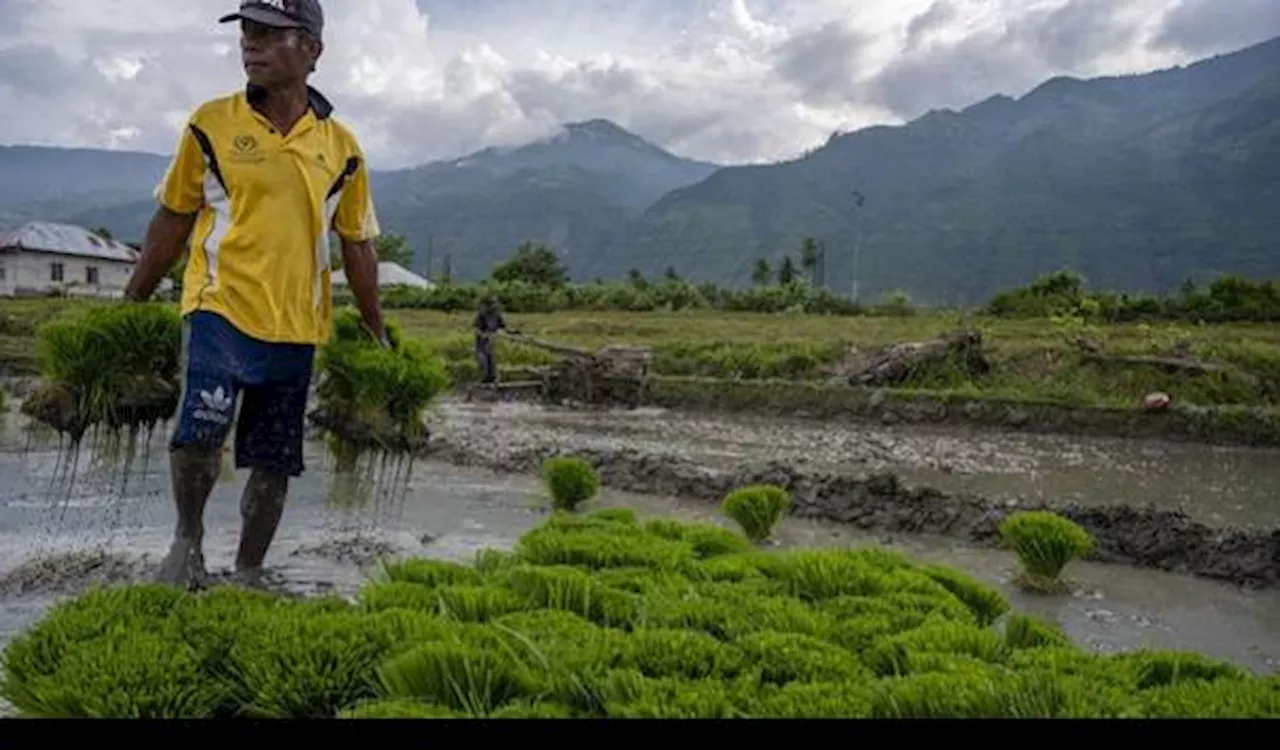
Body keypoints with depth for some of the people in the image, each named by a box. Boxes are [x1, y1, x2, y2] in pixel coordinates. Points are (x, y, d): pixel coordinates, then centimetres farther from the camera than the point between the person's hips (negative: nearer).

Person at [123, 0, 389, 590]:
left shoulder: (341, 147, 5)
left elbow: (357, 247, 12)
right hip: (221, 309, -2)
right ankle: (188, 539, 7)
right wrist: (131, 305, 11)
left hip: (297, 327, 2)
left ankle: (248, 573, 26)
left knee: (274, 465, 7)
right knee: (199, 430, -22)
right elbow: (172, 221, 9)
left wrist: (378, 336, 12)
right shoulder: (211, 124, 2)